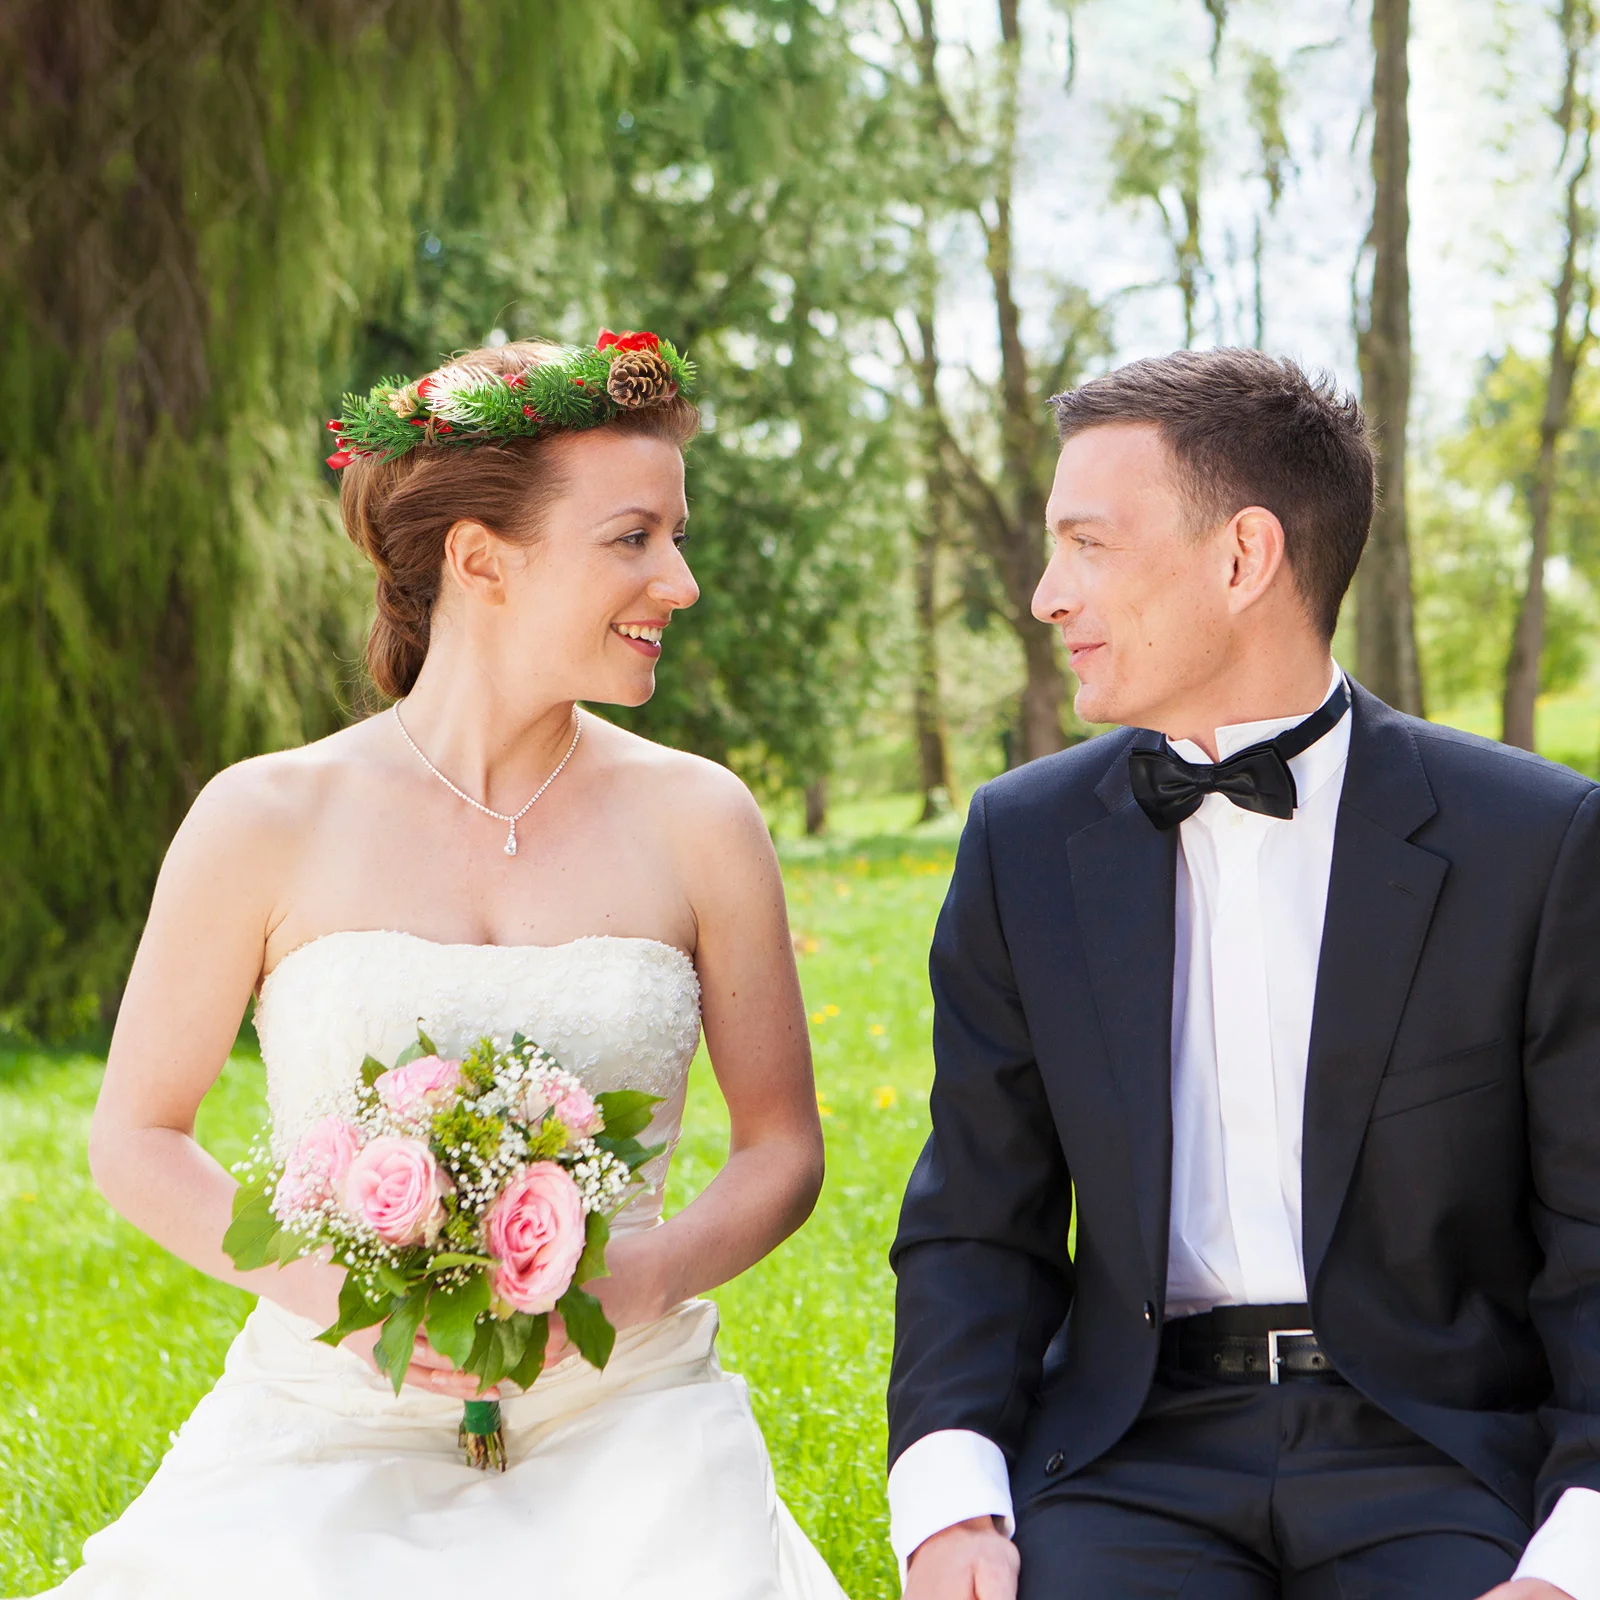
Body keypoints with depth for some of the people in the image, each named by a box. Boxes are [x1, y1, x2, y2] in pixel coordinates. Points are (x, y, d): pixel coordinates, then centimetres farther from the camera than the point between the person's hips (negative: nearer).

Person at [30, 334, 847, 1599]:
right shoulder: (267, 820, -1)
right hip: (332, 1435, -1)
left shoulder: (697, 820, 3)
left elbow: (784, 1144, 9)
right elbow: (137, 1137, 6)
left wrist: (638, 1280, -10)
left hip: (620, 1431, 1)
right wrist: (332, 1289, -10)